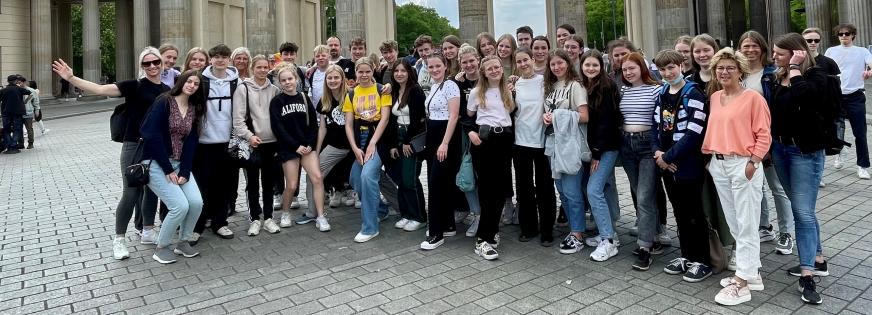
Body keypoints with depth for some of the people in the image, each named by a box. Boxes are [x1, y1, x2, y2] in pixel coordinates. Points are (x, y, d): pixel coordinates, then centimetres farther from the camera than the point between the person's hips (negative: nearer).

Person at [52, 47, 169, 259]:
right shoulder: (134, 86, -7)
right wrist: (71, 78, -28)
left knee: (152, 190, 14)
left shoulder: (166, 90, 8)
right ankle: (118, 240, 9)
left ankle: (147, 232, 29)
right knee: (131, 194, -4)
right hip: (134, 147, -5)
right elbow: (100, 89, -16)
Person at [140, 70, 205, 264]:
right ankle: (161, 248, 7)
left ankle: (183, 242, 14)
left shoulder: (194, 109, 8)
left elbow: (190, 142, 3)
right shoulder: (164, 102, -9)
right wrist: (168, 169, -17)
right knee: (180, 206, -16)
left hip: (179, 163, 6)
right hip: (157, 163, -6)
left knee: (197, 202, -10)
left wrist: (184, 171, -8)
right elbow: (152, 135, -16)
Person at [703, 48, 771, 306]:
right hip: (718, 164, 7)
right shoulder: (714, 97, 12)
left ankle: (742, 283, 5)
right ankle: (752, 272, 27)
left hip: (743, 164, -7)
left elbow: (764, 134, -9)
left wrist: (753, 162, -17)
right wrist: (708, 156, 12)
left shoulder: (753, 98, -6)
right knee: (734, 224, 13)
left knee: (747, 225, 0)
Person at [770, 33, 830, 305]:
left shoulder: (816, 75, -9)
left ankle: (807, 276, -4)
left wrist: (794, 68, -19)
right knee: (800, 209, 15)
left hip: (805, 151, -6)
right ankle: (817, 260, 28)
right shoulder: (778, 78, 8)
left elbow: (802, 94, -31)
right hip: (779, 148, 7)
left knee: (803, 211, -8)